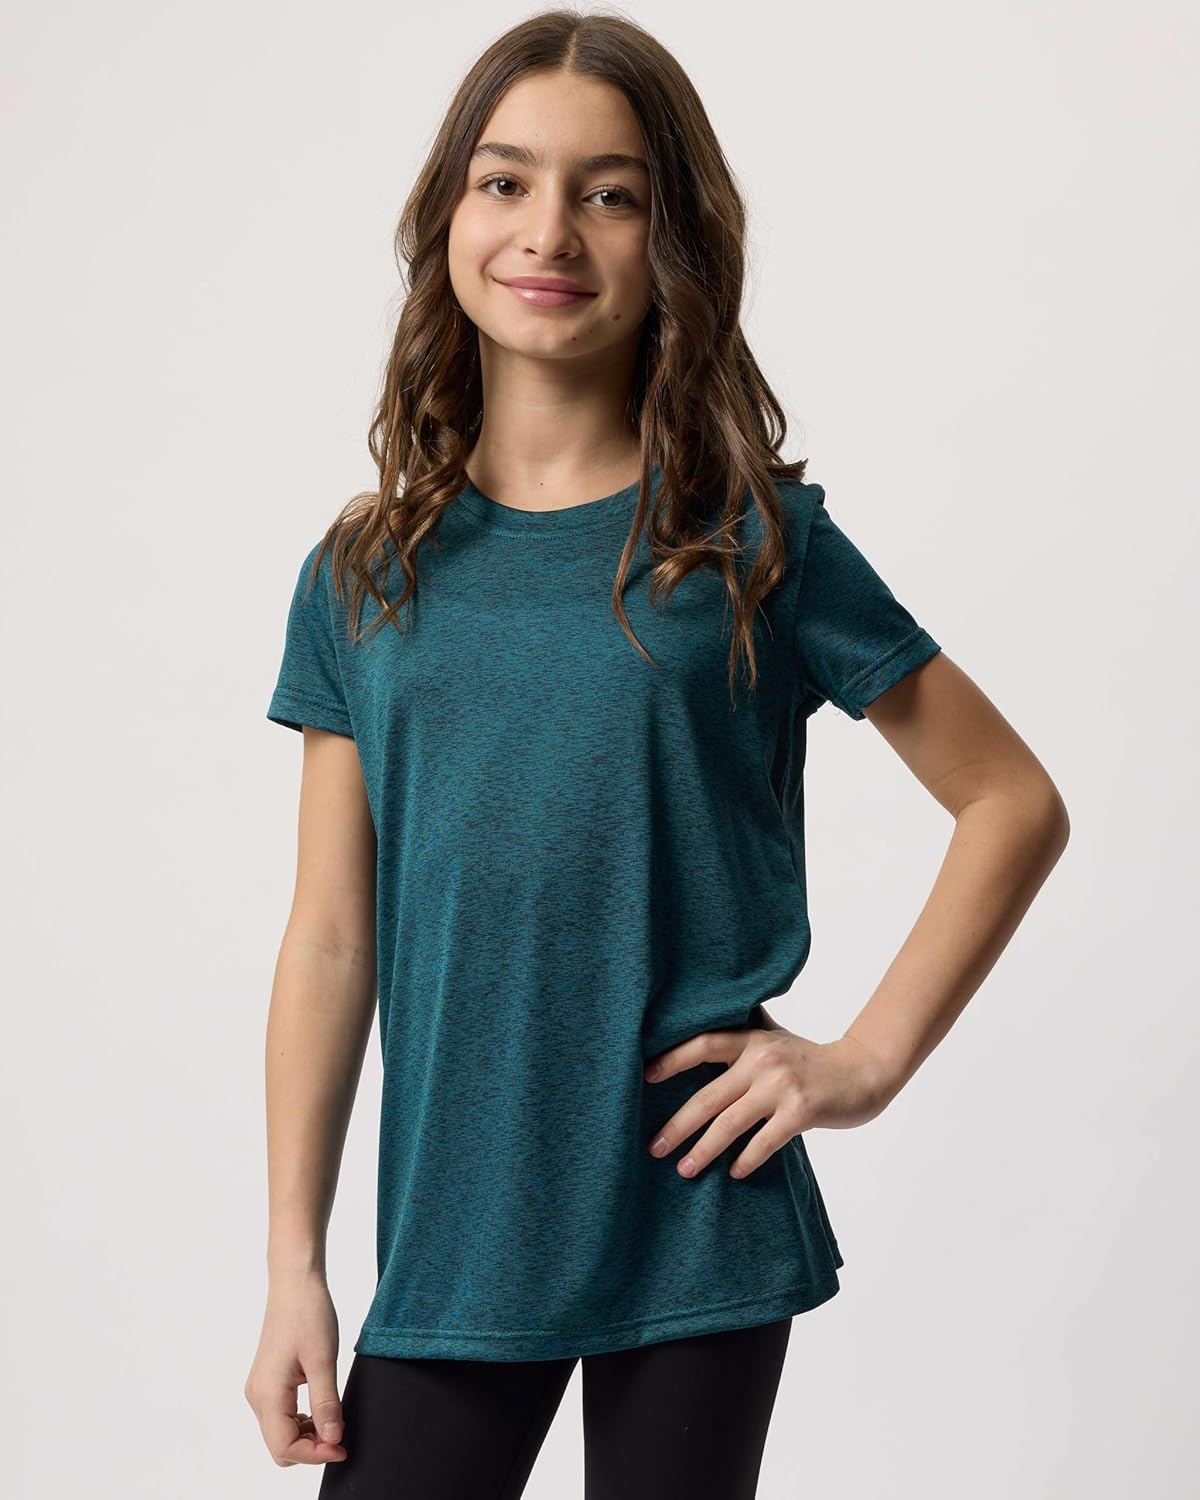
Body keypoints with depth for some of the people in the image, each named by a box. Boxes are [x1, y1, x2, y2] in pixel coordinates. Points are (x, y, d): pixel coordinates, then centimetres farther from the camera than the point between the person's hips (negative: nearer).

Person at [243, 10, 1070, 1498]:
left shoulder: (751, 543, -2)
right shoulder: (363, 576, 5)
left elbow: (1015, 804, 3)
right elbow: (331, 941, 5)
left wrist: (867, 1059, -6)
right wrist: (292, 1266, 4)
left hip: (695, 1225, -2)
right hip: (449, 1245, 2)